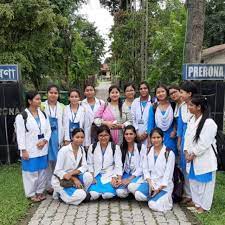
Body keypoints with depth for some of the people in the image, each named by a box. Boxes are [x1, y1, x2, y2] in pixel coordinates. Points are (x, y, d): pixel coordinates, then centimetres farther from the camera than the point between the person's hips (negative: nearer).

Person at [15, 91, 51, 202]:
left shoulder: (43, 114, 6)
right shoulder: (22, 116, -10)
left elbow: (48, 130, 8)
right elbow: (20, 135, -11)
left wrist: (45, 140, -9)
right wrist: (23, 150, -14)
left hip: (42, 149, 5)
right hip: (30, 150, -5)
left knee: (42, 171, 13)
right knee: (31, 172, 3)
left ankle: (40, 191, 29)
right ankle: (31, 193, 20)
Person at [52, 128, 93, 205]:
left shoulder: (81, 149, -1)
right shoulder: (64, 150, -18)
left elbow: (84, 167, -6)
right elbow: (58, 171, -17)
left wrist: (71, 173, -23)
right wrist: (74, 179, -22)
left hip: (73, 177, 5)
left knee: (88, 176, -23)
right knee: (81, 195, -24)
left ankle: (78, 191, -2)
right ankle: (60, 193, 1)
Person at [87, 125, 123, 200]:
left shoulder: (115, 147, 0)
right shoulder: (92, 147, 5)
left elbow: (118, 165, -3)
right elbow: (90, 164, 7)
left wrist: (118, 178, -17)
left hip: (109, 175, -1)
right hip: (96, 175, 1)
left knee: (108, 194, -26)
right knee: (94, 194, -25)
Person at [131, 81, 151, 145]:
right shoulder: (135, 102, 9)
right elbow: (133, 118, 6)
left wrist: (146, 133, -8)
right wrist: (137, 133, -2)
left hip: (148, 134, -2)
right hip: (137, 135, 3)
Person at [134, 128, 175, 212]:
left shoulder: (169, 153, -8)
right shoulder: (148, 152, 6)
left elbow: (168, 173, -10)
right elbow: (145, 169, 4)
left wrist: (159, 188, -14)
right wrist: (150, 183, -12)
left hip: (164, 185, -4)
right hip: (151, 182, 4)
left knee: (153, 205, -21)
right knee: (138, 195, -22)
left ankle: (165, 197, 9)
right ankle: (153, 196, 6)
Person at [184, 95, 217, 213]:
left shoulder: (209, 123, -19)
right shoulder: (191, 121, 7)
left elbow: (204, 144, -20)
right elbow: (187, 137, 8)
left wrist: (193, 154, -15)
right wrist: (187, 152, -4)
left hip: (204, 158, -7)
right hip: (192, 158, 8)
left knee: (204, 182, 7)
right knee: (193, 181, 18)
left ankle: (204, 206, 23)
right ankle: (196, 201, 35)